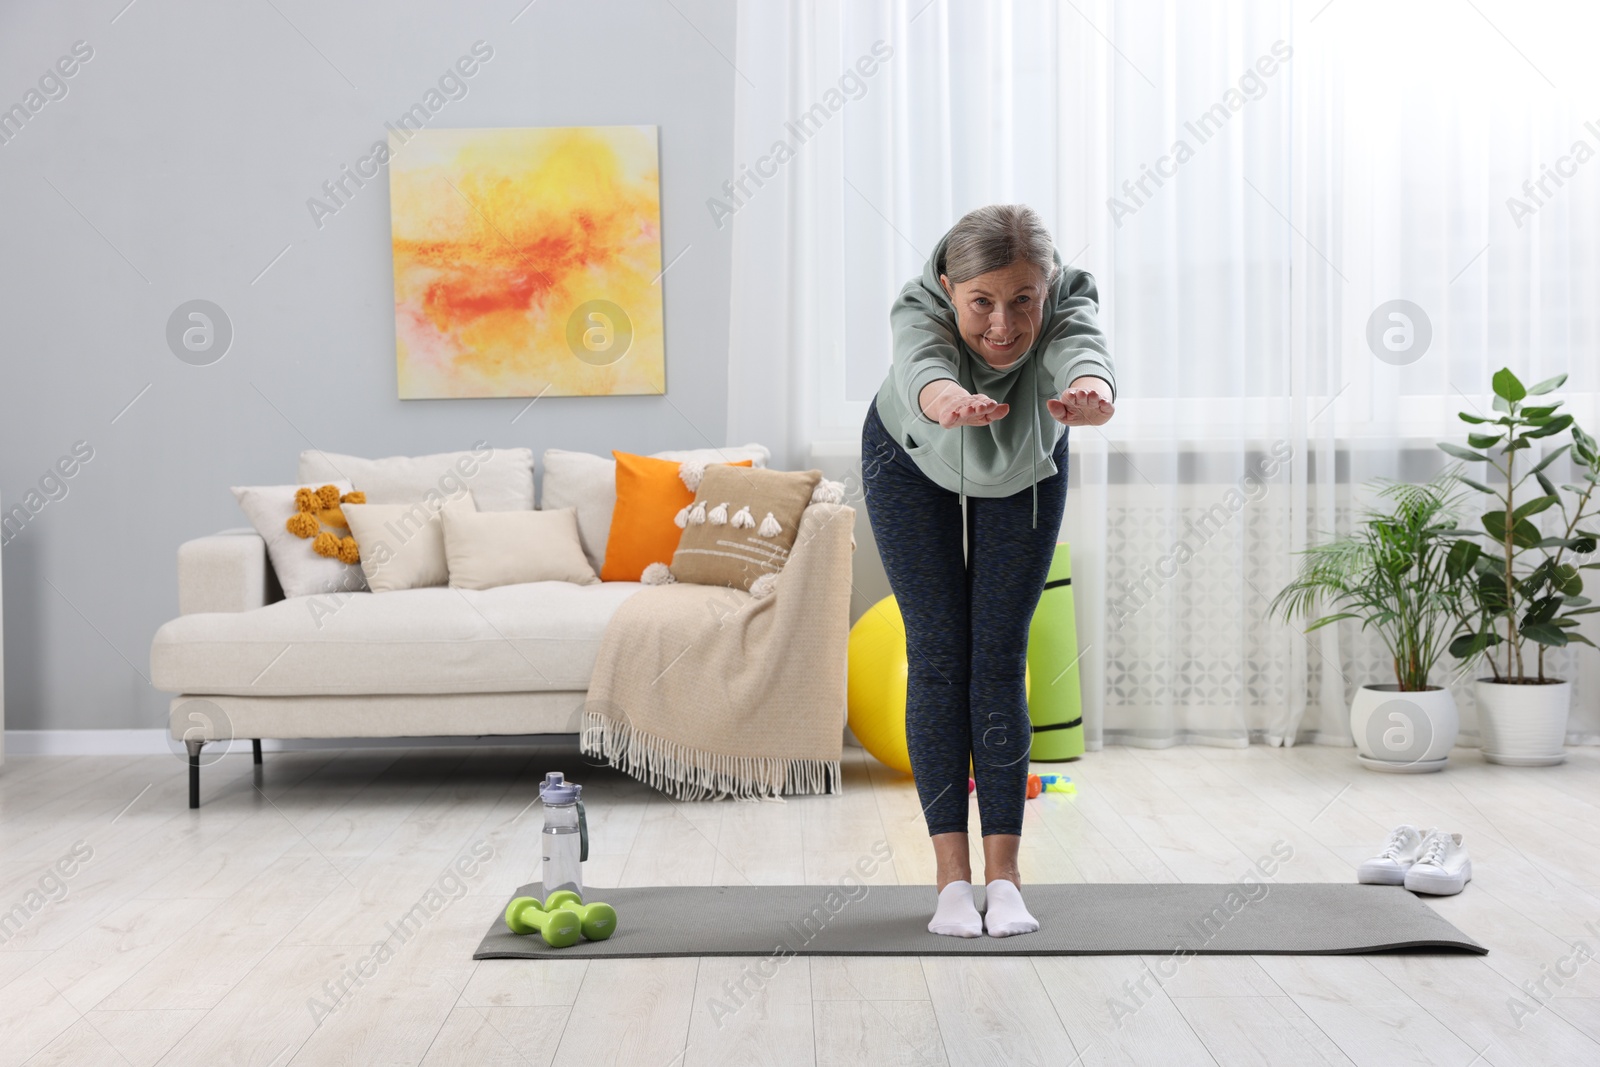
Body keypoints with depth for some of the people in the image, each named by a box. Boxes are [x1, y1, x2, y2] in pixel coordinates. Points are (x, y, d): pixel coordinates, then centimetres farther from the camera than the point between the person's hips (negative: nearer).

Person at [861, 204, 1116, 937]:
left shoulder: (1068, 304, -37)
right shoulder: (920, 309, -39)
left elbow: (1083, 354, -59)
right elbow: (921, 367, -61)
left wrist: (1090, 394, -83)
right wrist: (950, 401, -85)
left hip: (1026, 470, 1)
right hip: (913, 463, -1)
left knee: (1001, 657, -4)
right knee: (937, 653, -5)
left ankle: (1003, 874, 0)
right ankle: (952, 876, 0)